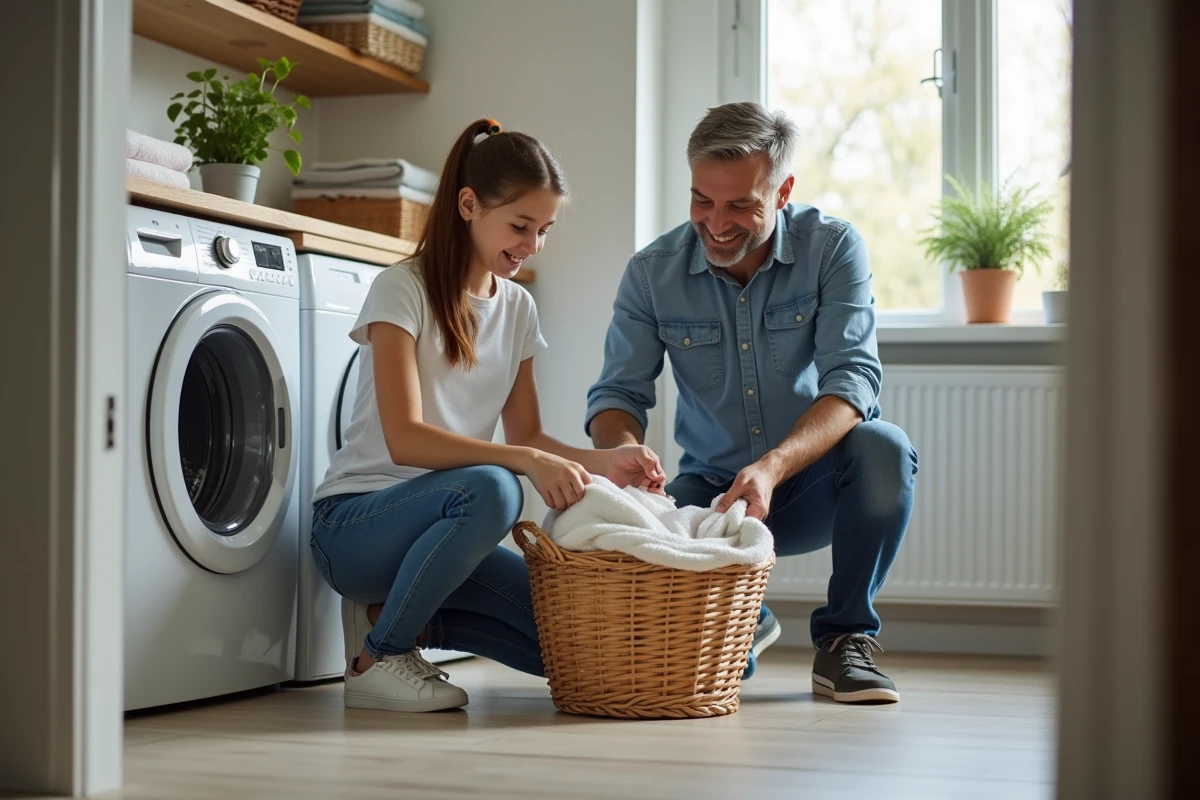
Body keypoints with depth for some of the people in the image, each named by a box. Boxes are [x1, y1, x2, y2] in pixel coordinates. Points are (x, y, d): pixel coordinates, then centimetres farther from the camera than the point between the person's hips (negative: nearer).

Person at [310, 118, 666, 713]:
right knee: (490, 489, -37)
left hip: (441, 524, 7)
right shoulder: (402, 290, -11)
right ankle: (376, 657, -18)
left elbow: (526, 438, 10)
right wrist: (525, 460, -32)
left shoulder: (517, 308, 10)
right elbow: (404, 439, -22)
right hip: (355, 520, -6)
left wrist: (602, 462, -9)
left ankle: (398, 608, 6)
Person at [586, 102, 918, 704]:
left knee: (882, 447, -34)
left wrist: (773, 467, -41)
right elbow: (619, 392, -5)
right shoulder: (652, 274, -5)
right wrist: (624, 450, -32)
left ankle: (845, 638, -12)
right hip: (711, 488, 2)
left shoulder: (833, 248, -12)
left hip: (815, 482, -2)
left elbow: (852, 379, -22)